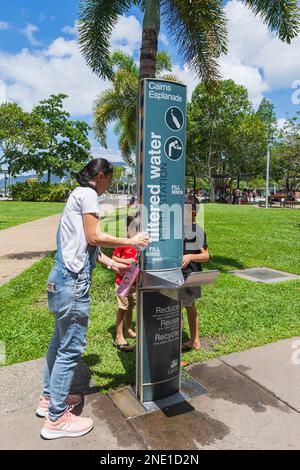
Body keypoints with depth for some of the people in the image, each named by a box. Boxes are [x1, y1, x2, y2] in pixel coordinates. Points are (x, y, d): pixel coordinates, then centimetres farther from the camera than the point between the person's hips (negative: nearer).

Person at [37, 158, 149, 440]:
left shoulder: (79, 194, 20)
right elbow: (94, 237, -15)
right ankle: (56, 418, 14)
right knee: (72, 346, -1)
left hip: (64, 278, 10)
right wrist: (131, 241, -6)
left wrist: (112, 264, 18)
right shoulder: (87, 194, -9)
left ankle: (49, 398, 36)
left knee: (60, 340, 20)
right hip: (73, 280, -10)